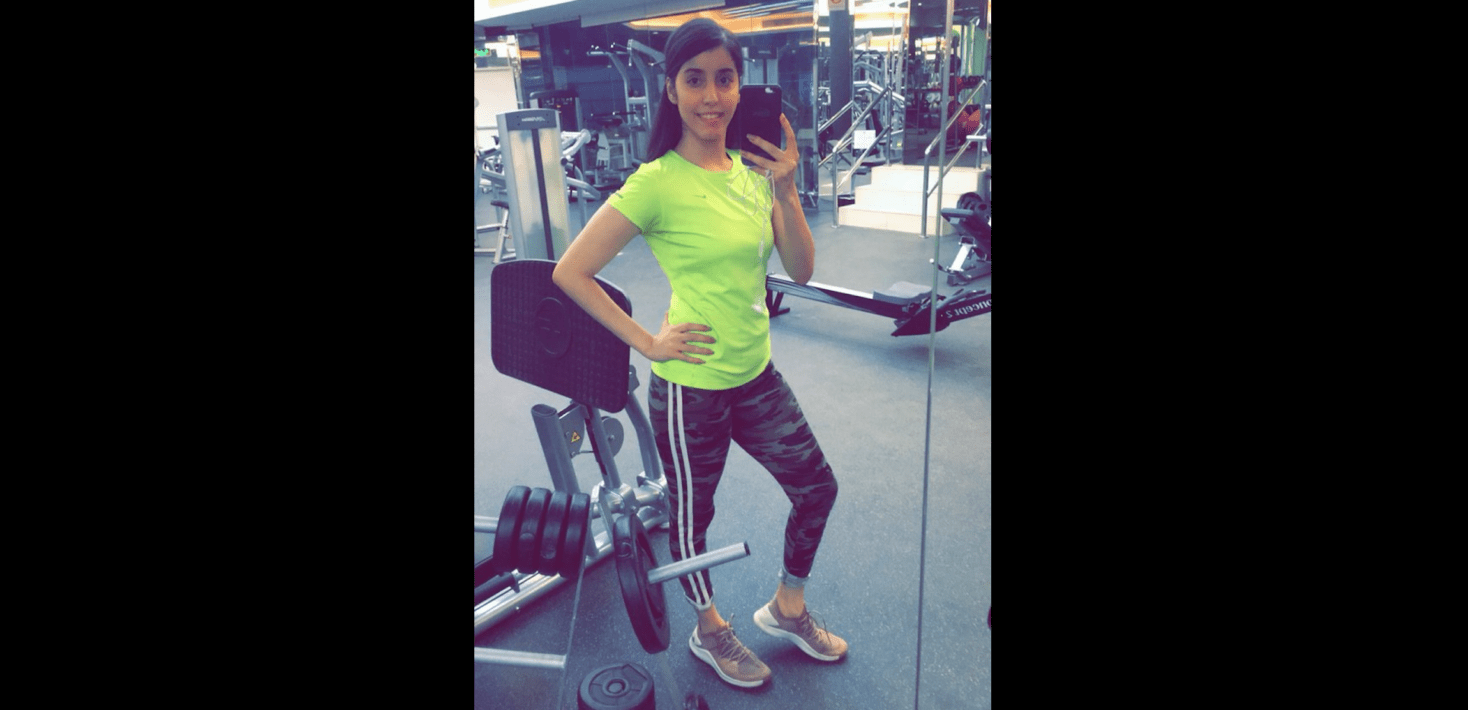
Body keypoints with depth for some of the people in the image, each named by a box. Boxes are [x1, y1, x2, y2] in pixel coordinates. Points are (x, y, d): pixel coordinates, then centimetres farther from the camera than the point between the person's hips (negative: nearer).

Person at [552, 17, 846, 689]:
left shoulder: (753, 170, 2)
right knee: (692, 515, 13)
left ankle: (787, 609, 41)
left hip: (756, 375, 7)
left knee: (817, 489, 16)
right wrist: (647, 342, -15)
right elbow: (570, 272, -16)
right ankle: (710, 632, 41)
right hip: (691, 387, -7)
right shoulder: (657, 184, -17)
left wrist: (785, 190, -14)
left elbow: (801, 270, 0)